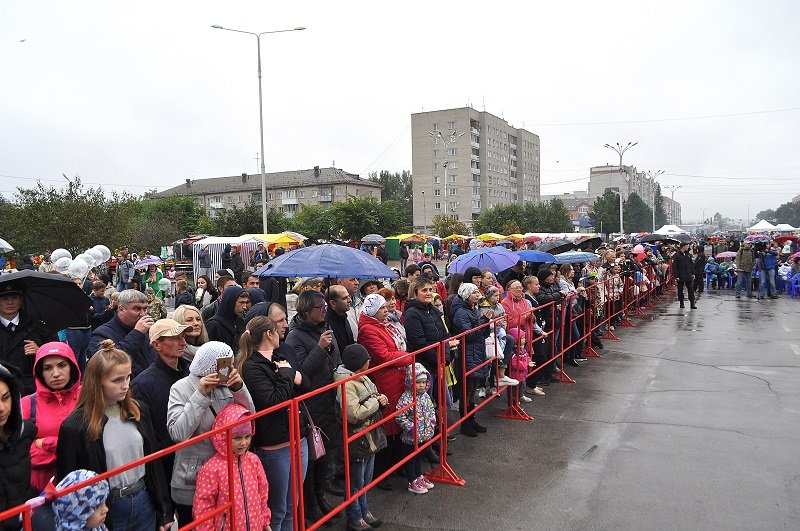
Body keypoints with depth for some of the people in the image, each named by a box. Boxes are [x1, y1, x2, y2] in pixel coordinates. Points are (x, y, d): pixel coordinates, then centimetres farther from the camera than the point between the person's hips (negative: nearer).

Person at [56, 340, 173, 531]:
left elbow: (154, 463, 6)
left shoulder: (139, 411, 0)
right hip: (105, 509, -4)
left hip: (144, 502, 4)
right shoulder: (74, 427, -14)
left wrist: (164, 512, 7)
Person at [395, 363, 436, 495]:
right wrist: (412, 428, -23)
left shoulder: (425, 396, 0)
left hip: (424, 435, 7)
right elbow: (400, 417, -25)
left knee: (419, 456, 24)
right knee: (411, 459, 10)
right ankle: (413, 482, 23)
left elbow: (432, 410, 13)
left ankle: (419, 477, 40)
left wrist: (432, 423, -1)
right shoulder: (406, 398, -23)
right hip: (411, 438, -7)